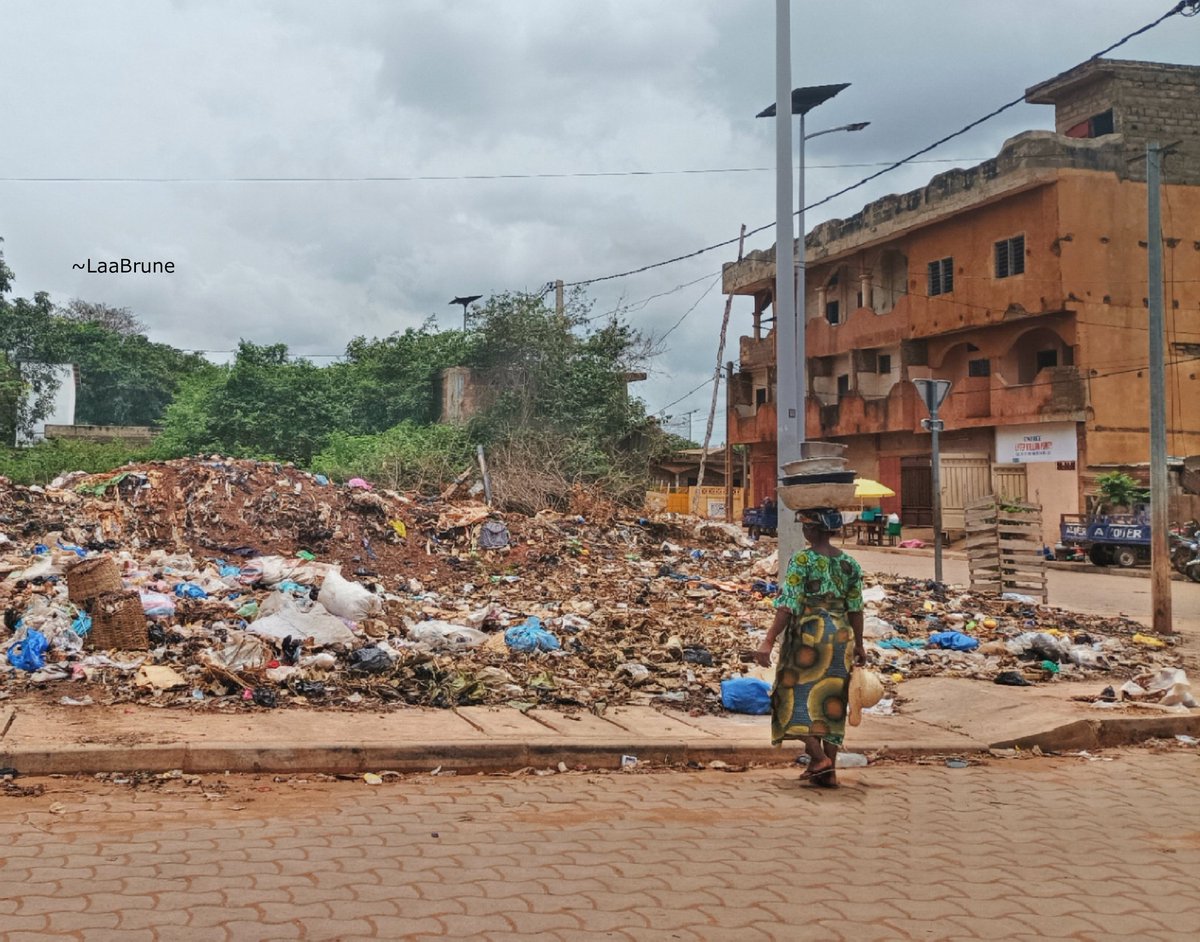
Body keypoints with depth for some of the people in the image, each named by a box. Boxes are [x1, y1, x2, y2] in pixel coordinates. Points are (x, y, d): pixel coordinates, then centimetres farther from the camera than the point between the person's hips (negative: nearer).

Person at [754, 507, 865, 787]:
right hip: (840, 637, 5)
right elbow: (855, 608, 7)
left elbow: (789, 606, -17)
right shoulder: (848, 563, 5)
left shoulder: (802, 560, -11)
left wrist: (769, 641, -18)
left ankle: (818, 756, -9)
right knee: (831, 701, 10)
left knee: (798, 696, 6)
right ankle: (829, 770, 12)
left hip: (808, 633, -5)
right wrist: (859, 645, 16)